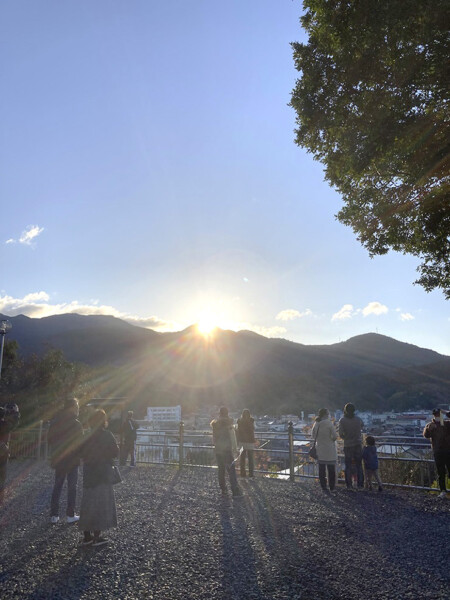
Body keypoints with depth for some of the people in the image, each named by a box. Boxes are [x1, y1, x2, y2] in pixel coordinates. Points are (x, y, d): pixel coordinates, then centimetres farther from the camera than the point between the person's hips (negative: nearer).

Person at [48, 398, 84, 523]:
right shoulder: (76, 424, -17)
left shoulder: (54, 422, 2)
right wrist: (79, 455, 0)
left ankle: (54, 515, 16)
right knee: (72, 487, 5)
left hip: (58, 460, 5)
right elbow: (79, 444, -17)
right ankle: (70, 515, 10)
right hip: (72, 460, -5)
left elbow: (49, 439, 8)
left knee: (57, 486, 14)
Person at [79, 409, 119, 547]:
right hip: (103, 473, -5)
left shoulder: (87, 436, 1)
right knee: (101, 503, 4)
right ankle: (96, 537, 6)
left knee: (87, 502, 13)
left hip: (88, 473, 5)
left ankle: (87, 536, 20)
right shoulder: (107, 435, -13)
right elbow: (115, 453, -10)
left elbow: (82, 454, 6)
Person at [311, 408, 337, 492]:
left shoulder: (316, 424, -1)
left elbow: (313, 435, 9)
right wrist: (332, 439, 1)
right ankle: (332, 487, 15)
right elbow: (335, 436, -19)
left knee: (322, 469, 11)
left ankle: (323, 487, 16)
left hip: (320, 450, 4)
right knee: (331, 470, 9)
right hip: (330, 451, -4)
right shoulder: (329, 423, -17)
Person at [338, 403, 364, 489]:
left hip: (348, 446, -1)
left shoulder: (342, 420, -10)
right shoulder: (358, 419, -4)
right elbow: (361, 427, 18)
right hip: (358, 444, 1)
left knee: (348, 466, 7)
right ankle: (360, 484, 12)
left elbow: (340, 434, -11)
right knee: (359, 465, 10)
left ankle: (349, 485, 8)